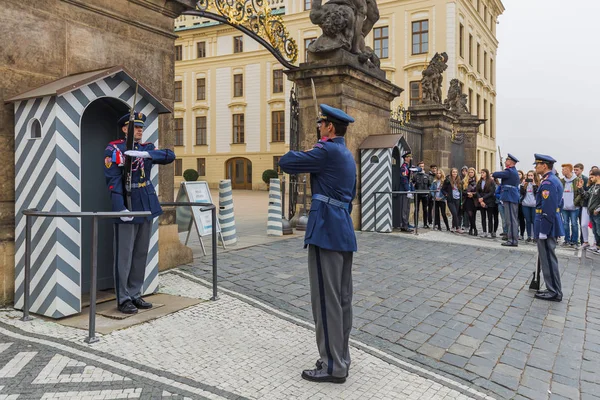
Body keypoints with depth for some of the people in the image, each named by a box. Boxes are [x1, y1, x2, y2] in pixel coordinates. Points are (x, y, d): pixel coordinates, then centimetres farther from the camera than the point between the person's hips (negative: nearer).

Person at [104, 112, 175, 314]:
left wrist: (146, 154, -21)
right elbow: (112, 180, -13)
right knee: (125, 256, 0)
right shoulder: (113, 149, -5)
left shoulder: (146, 148, 11)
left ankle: (135, 295, 23)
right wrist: (121, 208, -23)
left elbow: (170, 156, -5)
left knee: (141, 254, 11)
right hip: (128, 207, -6)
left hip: (147, 206, 6)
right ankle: (123, 299, 11)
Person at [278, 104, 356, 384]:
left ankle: (333, 366, 7)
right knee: (342, 298, 13)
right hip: (343, 231, 10)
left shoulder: (328, 151, -12)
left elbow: (286, 163, -9)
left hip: (326, 231, -10)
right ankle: (340, 357, 25)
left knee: (326, 299, -3)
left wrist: (306, 153, 10)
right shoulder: (347, 155, 18)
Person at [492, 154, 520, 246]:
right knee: (513, 220, 13)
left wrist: (493, 174, 7)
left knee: (511, 220, -7)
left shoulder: (509, 171, -14)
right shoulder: (514, 171, 17)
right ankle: (513, 239, 20)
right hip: (513, 198, 10)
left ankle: (512, 240, -5)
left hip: (510, 198, -10)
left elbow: (496, 174, -13)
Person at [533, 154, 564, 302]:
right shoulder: (554, 180, 15)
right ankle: (553, 289, 24)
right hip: (551, 225, 10)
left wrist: (543, 231, -22)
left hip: (547, 225, -10)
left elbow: (548, 210, -24)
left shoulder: (548, 182, -18)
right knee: (548, 258, 16)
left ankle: (554, 292, 5)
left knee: (548, 259, -3)